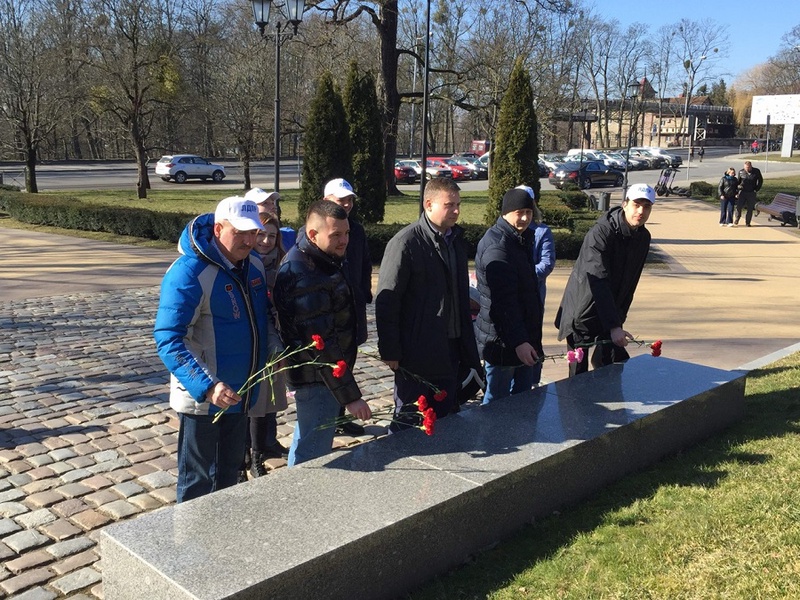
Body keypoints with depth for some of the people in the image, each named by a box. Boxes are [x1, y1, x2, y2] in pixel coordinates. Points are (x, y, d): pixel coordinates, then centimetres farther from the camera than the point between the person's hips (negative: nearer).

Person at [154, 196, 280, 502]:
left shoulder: (254, 264, 1)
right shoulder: (188, 273, -23)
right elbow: (168, 340, -26)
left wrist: (275, 348, -2)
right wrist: (207, 387, -36)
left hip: (241, 394, 7)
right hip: (201, 397, -7)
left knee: (229, 472, 23)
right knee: (197, 480, 9)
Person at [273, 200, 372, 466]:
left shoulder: (323, 260, 4)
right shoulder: (304, 279, -28)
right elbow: (322, 345, -28)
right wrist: (350, 395, -26)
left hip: (317, 373, 10)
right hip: (317, 378, -10)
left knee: (306, 440, 26)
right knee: (314, 454, 0)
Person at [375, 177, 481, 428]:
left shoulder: (457, 240, 10)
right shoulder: (406, 242, -13)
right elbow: (386, 301, -15)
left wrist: (466, 340, 15)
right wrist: (390, 351, -16)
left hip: (450, 348, 7)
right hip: (417, 352, -7)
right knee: (409, 420, 5)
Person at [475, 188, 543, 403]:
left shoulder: (523, 238, 13)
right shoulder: (496, 247, -19)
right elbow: (503, 301, -25)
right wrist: (518, 341, -27)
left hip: (522, 338, 10)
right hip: (503, 342, -10)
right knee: (497, 401, 1)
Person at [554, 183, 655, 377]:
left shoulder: (643, 237, 1)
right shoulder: (600, 233, -23)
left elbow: (630, 281, 11)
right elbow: (599, 283, -31)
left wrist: (620, 317, 9)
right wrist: (614, 326, -37)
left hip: (611, 311, 6)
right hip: (583, 315, -6)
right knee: (579, 375, 1)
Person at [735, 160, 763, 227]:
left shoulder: (756, 171, -2)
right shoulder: (741, 172, -1)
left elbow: (760, 181, 10)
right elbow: (738, 181, 13)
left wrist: (756, 189, 3)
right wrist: (739, 187, 2)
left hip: (751, 193, 0)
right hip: (742, 192, 0)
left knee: (750, 208, 3)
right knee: (739, 206, -10)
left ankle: (747, 222, 12)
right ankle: (736, 220, 9)